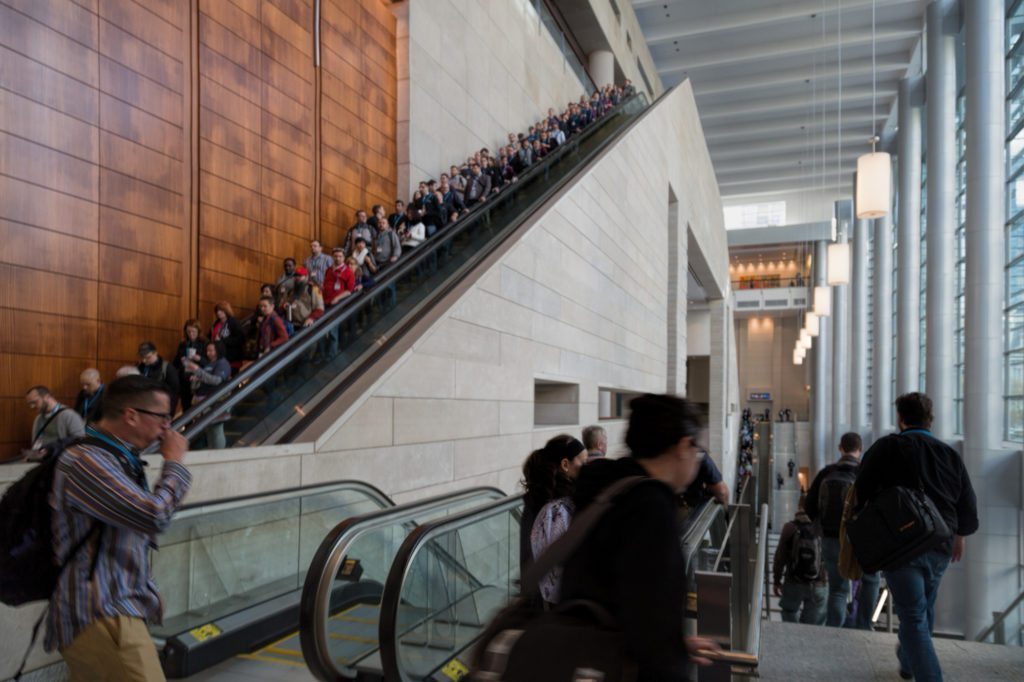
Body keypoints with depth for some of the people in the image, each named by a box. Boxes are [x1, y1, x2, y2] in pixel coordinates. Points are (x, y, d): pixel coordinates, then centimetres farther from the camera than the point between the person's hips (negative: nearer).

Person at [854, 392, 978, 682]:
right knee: (924, 609, 24)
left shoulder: (888, 447, -7)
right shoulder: (950, 454, 7)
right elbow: (968, 504, 12)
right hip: (940, 546, 6)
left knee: (913, 617, -1)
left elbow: (860, 492, -13)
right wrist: (960, 535, 28)